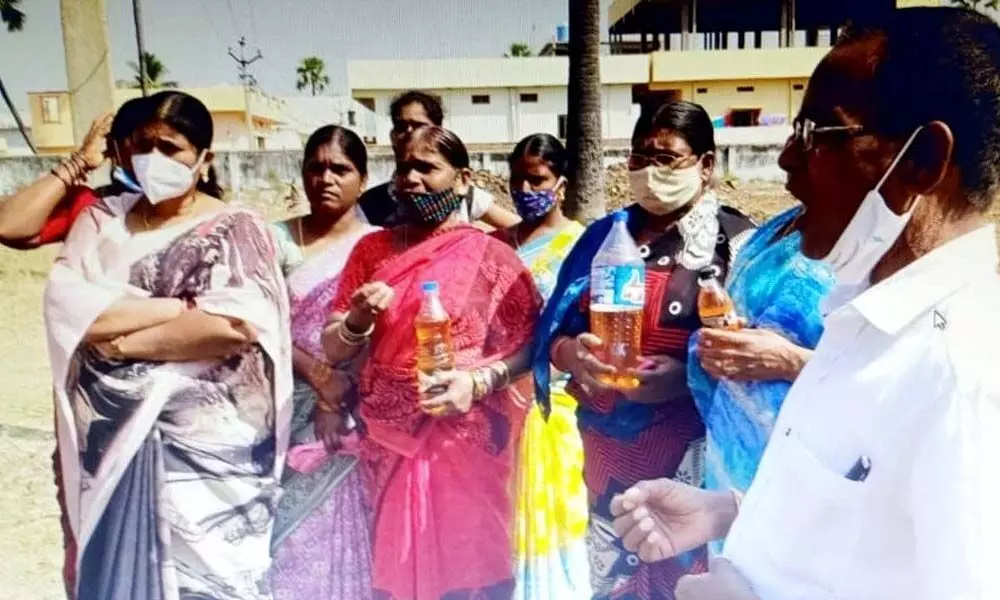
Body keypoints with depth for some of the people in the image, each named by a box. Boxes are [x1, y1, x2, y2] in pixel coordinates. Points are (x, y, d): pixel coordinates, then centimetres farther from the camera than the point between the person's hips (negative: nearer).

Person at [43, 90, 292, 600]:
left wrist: (123, 344, -13)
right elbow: (63, 306, -9)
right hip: (110, 435, 4)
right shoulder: (102, 219, 7)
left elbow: (236, 326, -22)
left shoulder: (236, 230, -6)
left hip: (205, 442, -4)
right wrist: (183, 305, -13)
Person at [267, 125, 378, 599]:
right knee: (290, 532, 5)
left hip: (355, 413, -1)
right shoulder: (277, 240, 6)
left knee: (344, 523, 2)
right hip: (288, 410, 2)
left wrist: (338, 396, -13)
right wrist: (317, 375, -13)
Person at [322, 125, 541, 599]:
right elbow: (334, 351, 5)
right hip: (390, 441, 3)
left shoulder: (491, 256, -3)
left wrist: (478, 382, -19)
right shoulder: (372, 249, 6)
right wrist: (359, 318, -15)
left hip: (467, 442, -2)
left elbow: (528, 345, -4)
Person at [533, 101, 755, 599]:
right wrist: (574, 352, -13)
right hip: (607, 449, 4)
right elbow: (552, 335, 7)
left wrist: (685, 377, -24)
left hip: (689, 455, -4)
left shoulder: (735, 243, -5)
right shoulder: (605, 236, 9)